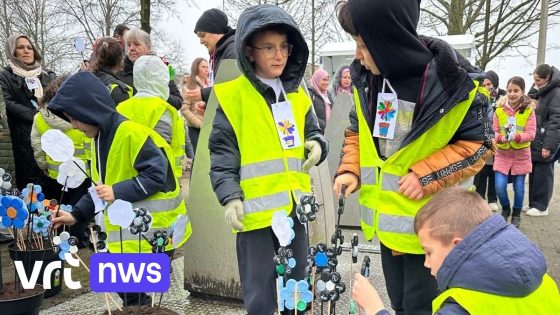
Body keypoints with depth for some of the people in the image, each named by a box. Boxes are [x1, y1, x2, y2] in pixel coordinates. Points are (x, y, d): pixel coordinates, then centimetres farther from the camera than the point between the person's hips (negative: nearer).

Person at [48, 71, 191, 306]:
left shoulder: (131, 133, -18)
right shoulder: (99, 138, 12)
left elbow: (157, 174, -22)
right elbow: (101, 186, 18)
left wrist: (118, 192, -25)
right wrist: (77, 214, 10)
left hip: (153, 233, -9)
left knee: (134, 294, -2)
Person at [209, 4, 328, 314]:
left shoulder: (297, 95, 10)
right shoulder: (233, 96, -6)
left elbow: (313, 134, 20)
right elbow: (222, 155, -7)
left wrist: (318, 145, -3)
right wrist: (230, 197, -18)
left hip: (293, 207, 6)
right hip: (255, 210, -5)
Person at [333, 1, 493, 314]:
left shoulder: (452, 80, -20)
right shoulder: (366, 75, -3)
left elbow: (479, 143, -10)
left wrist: (426, 175, -20)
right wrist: (350, 169, -5)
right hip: (387, 220, 6)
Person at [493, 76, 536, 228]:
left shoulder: (529, 110, -6)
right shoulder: (499, 109, -3)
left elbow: (531, 133, -11)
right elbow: (494, 131, -4)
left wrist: (516, 137, -29)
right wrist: (501, 138, -25)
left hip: (521, 154, 0)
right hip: (502, 153, 1)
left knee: (519, 187, 8)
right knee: (500, 186, -6)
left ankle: (516, 215, 30)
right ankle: (505, 209, 23)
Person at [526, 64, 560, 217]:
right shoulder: (540, 92, 16)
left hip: (546, 141, -8)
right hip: (536, 140, 8)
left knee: (543, 173, -2)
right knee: (534, 173, 11)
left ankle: (541, 206, 7)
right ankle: (534, 203, 20)